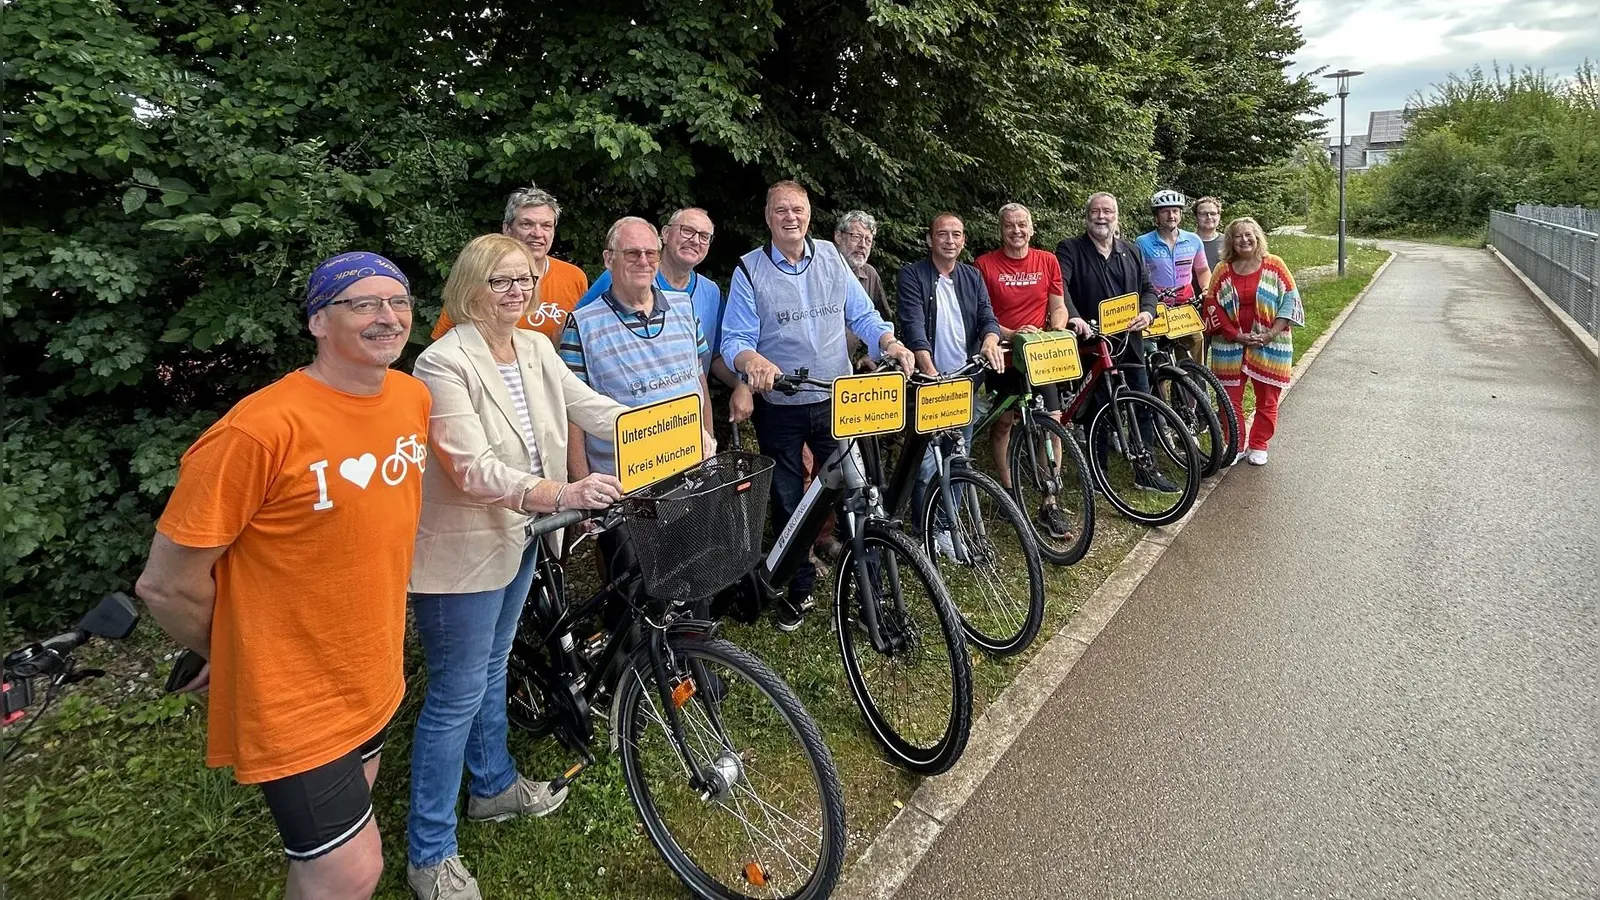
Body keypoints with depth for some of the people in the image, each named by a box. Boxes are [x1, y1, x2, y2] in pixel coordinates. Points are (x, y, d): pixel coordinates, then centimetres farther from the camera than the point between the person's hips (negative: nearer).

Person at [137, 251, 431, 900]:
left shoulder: (413, 398, -4)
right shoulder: (260, 430, -26)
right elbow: (166, 584, -18)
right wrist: (228, 657, -1)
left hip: (373, 678, 7)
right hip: (295, 698, -6)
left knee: (353, 803, 26)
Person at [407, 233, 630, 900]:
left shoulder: (536, 349, 2)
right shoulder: (445, 362, -21)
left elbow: (591, 408, -1)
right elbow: (475, 471, -29)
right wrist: (563, 494, -41)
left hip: (517, 536, 8)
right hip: (462, 550, -8)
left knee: (492, 667, 24)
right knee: (458, 695, 2)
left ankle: (493, 785, 46)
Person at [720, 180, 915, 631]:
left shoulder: (831, 256, 5)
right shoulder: (749, 269, -3)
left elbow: (863, 316, 6)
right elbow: (734, 340, -10)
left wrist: (890, 343, -14)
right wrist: (753, 361, -32)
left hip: (836, 402, 2)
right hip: (780, 410, -1)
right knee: (788, 504, 10)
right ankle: (799, 588, 28)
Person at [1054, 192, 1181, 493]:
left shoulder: (1130, 251, 14)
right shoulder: (1070, 250, -4)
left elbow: (1147, 287, 15)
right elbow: (1060, 285, -19)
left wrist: (1147, 312, -7)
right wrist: (1073, 317, -36)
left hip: (1130, 341, 5)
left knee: (1143, 407, 7)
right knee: (1096, 410, 4)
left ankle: (1146, 469, 20)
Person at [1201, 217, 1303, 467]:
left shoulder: (1274, 265, -2)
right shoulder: (1223, 270, 1)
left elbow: (1290, 299, -3)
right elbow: (1213, 306, -1)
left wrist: (1270, 334, -12)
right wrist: (1237, 336, -10)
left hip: (1269, 345, -1)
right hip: (1231, 345, 1)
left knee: (1267, 399, 6)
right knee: (1231, 398, 3)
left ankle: (1258, 446, 20)